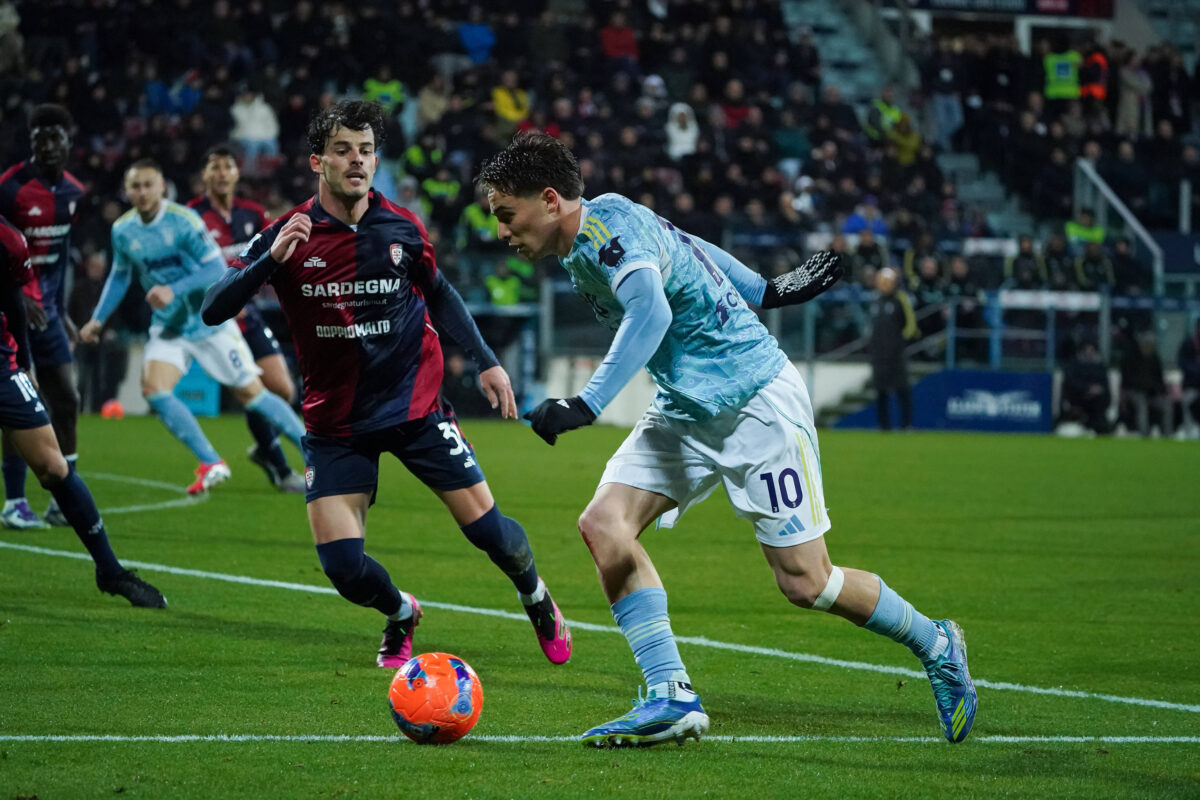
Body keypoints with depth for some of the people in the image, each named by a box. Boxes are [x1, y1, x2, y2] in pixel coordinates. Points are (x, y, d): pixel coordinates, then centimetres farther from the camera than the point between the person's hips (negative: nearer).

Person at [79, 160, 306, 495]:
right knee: (154, 389, -17)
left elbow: (217, 269, -21)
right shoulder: (122, 230, -1)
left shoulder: (183, 220, -18)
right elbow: (119, 276, 16)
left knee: (251, 393, -2)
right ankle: (212, 464, -8)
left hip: (209, 320, -4)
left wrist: (174, 290, -31)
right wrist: (98, 319, 9)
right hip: (168, 327, 5)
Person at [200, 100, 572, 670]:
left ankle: (535, 596, 29)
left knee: (486, 527, -5)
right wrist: (272, 261, -29)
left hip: (415, 407, 1)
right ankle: (401, 614, 25)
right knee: (341, 565, -10)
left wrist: (485, 361, 10)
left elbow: (438, 294, 16)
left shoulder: (402, 229, -3)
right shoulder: (287, 236, -9)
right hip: (336, 424, -1)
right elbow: (213, 310, -15)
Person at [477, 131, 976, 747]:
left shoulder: (610, 221, -21)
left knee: (804, 583, -6)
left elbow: (650, 311, -38)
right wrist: (762, 290, 33)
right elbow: (684, 249, 22)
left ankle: (936, 647, 18)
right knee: (603, 524, -12)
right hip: (685, 411, 9)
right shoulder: (577, 249, 8)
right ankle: (672, 700, -11)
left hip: (755, 397, -9)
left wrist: (586, 405, -44)